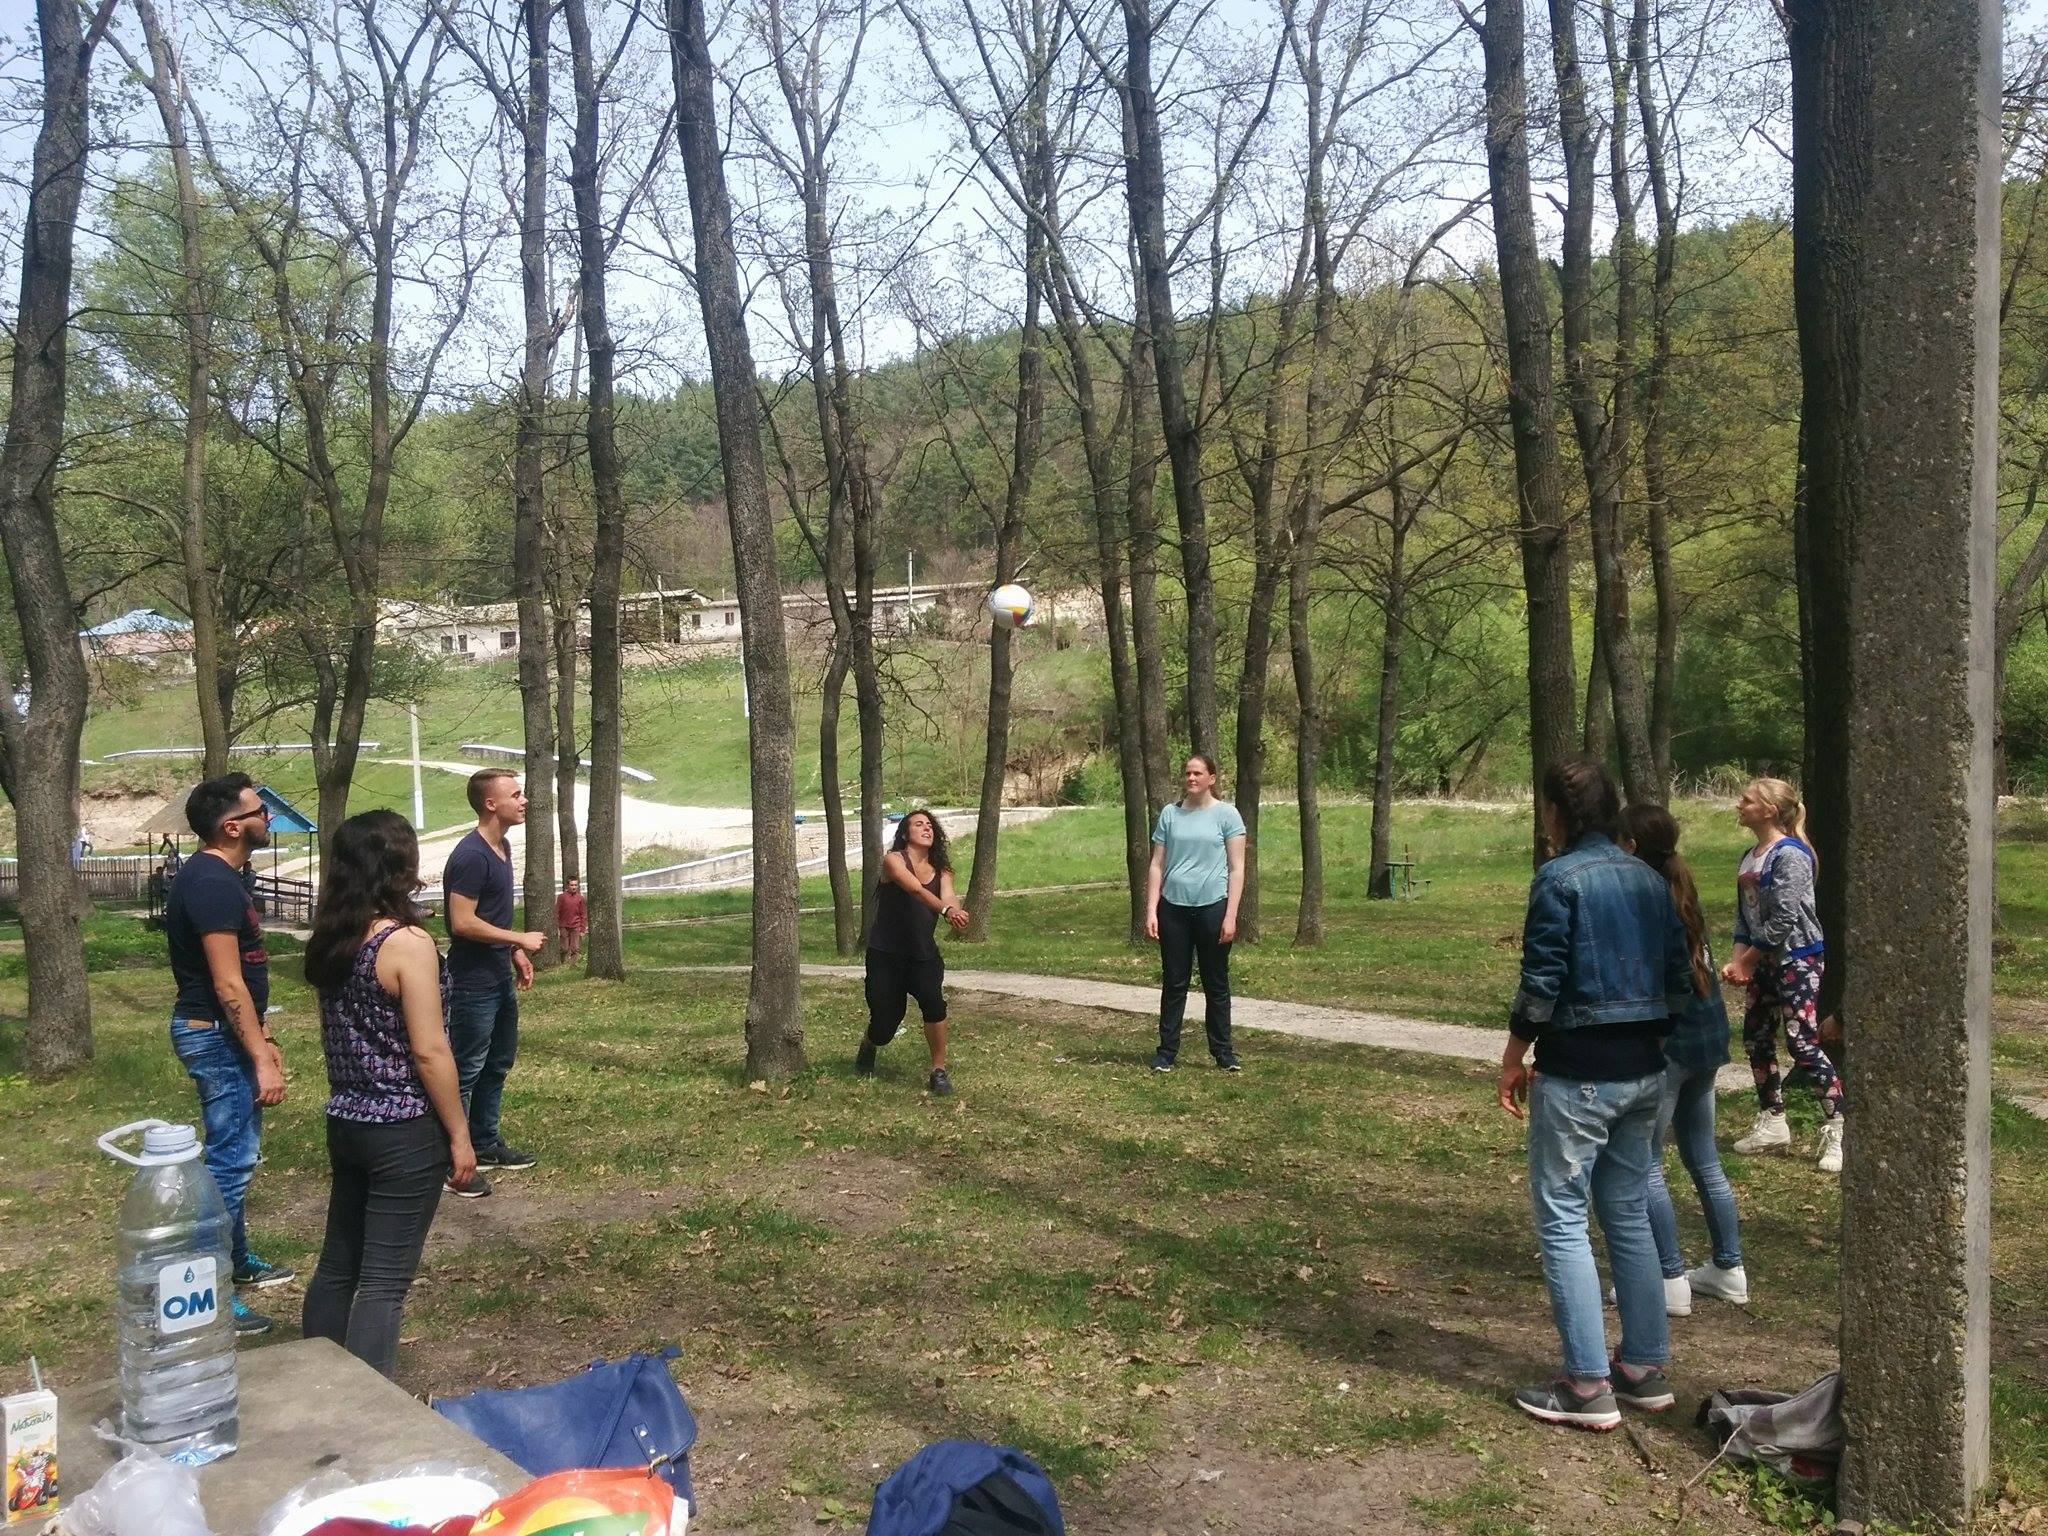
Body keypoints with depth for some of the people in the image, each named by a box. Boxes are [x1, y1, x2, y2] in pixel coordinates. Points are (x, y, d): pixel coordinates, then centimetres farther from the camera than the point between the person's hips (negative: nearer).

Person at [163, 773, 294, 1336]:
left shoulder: (215, 876, 11)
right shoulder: (213, 884, -22)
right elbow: (228, 984, -24)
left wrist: (261, 1038, 21)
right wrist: (260, 1058, -23)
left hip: (221, 1032, 11)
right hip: (217, 1037, -11)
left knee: (238, 1151, 20)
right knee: (230, 1161, -7)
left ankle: (239, 1261, 34)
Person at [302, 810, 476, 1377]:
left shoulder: (329, 942, 5)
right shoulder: (408, 942, -18)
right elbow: (429, 1051, -18)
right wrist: (460, 1135, -10)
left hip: (345, 1122, 8)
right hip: (404, 1132, -7)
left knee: (337, 1264, 18)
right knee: (383, 1280, -1)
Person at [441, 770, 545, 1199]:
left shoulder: (501, 847, 9)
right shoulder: (470, 856, -21)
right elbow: (463, 923, -25)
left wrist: (515, 954, 14)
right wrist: (520, 939, -18)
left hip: (500, 978, 10)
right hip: (473, 983, -10)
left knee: (498, 1064, 19)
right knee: (465, 1071, -1)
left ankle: (486, 1144, 32)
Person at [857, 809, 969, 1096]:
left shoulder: (941, 869, 5)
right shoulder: (893, 860, -9)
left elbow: (947, 896, -16)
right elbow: (916, 890, -28)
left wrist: (956, 912, -40)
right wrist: (946, 910, -45)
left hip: (924, 954, 3)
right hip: (886, 954, -3)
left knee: (934, 1003, -25)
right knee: (884, 1027, 0)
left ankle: (939, 1071, -8)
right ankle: (867, 1046, 39)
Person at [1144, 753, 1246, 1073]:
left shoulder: (1226, 814, -1)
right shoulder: (1169, 814, 6)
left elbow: (1236, 869, -3)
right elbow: (1157, 865, 7)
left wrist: (1230, 916, -10)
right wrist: (1151, 912, -1)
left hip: (1212, 908, -2)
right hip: (1173, 908, 2)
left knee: (1216, 984, 8)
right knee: (1173, 983, 7)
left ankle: (1223, 1051, 18)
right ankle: (1167, 1051, 15)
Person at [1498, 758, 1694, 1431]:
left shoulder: (1559, 879, -13)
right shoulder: (1650, 879, 8)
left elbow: (1541, 983, -16)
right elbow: (1680, 980, 10)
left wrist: (1513, 1060, -5)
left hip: (1578, 1073, -7)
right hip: (1645, 1071, 7)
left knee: (1562, 1219, 1)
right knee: (1629, 1213, 17)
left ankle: (1588, 1387, 2)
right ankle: (1646, 1369, 24)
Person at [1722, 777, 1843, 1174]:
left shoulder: (1790, 854, -16)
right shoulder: (1751, 858, 11)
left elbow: (1784, 919, -19)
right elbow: (1744, 916, 12)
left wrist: (1749, 959, -11)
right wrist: (1738, 961, -1)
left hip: (1798, 957, -9)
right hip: (1765, 961, 9)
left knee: (1802, 1041, -13)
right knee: (1755, 1037, 12)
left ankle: (1837, 1130, -5)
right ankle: (1772, 1124, 23)